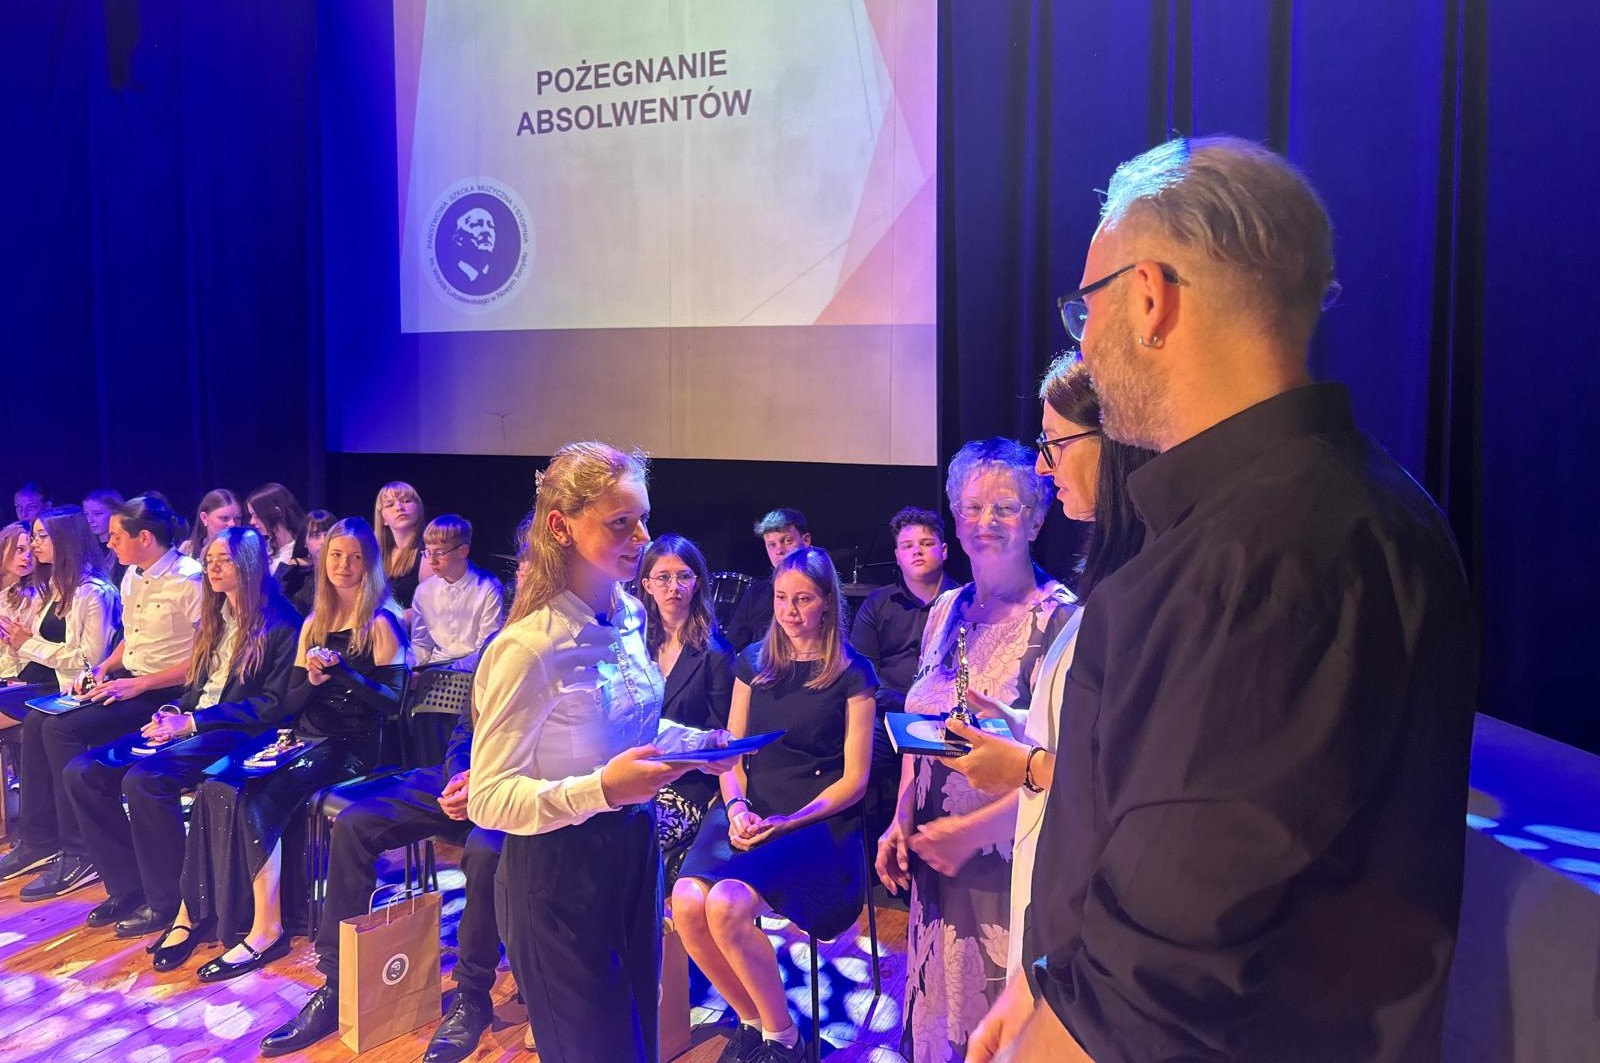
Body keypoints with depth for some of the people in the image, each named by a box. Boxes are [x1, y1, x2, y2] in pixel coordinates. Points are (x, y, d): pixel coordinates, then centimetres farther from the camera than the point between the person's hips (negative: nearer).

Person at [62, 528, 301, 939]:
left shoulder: (280, 624, -7)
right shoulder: (214, 619, 19)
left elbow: (274, 704, -13)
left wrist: (194, 722, -16)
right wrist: (173, 713, 1)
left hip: (235, 734, -9)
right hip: (189, 727, 9)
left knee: (144, 779, -31)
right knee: (82, 773, -7)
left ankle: (167, 903, -15)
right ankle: (127, 887, 1)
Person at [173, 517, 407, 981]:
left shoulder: (380, 624, -2)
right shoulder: (314, 623, 17)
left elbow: (392, 700, -11)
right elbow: (290, 701, 13)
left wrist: (342, 671, -21)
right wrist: (312, 679, -8)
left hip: (350, 748, -6)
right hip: (303, 740, 6)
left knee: (257, 800, -26)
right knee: (215, 788, -18)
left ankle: (267, 928, -20)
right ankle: (194, 913, -13)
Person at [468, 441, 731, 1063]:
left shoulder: (629, 616, 1)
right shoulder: (528, 649, -24)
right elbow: (488, 799, -22)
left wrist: (698, 743, 1)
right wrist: (598, 790, -34)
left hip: (635, 851, 7)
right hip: (558, 871, -7)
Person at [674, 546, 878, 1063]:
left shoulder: (852, 673, 0)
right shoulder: (754, 662, 12)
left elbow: (854, 778, -2)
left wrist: (789, 822, -15)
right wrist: (737, 807, -7)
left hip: (817, 818, -4)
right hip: (751, 811, 4)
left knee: (727, 904, -30)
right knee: (687, 903, -25)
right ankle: (752, 1021, 1)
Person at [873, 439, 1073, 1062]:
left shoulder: (1059, 619, -15)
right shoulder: (947, 612, 6)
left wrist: (974, 831, -18)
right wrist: (902, 821, 4)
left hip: (1009, 862, -6)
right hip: (935, 857, 6)